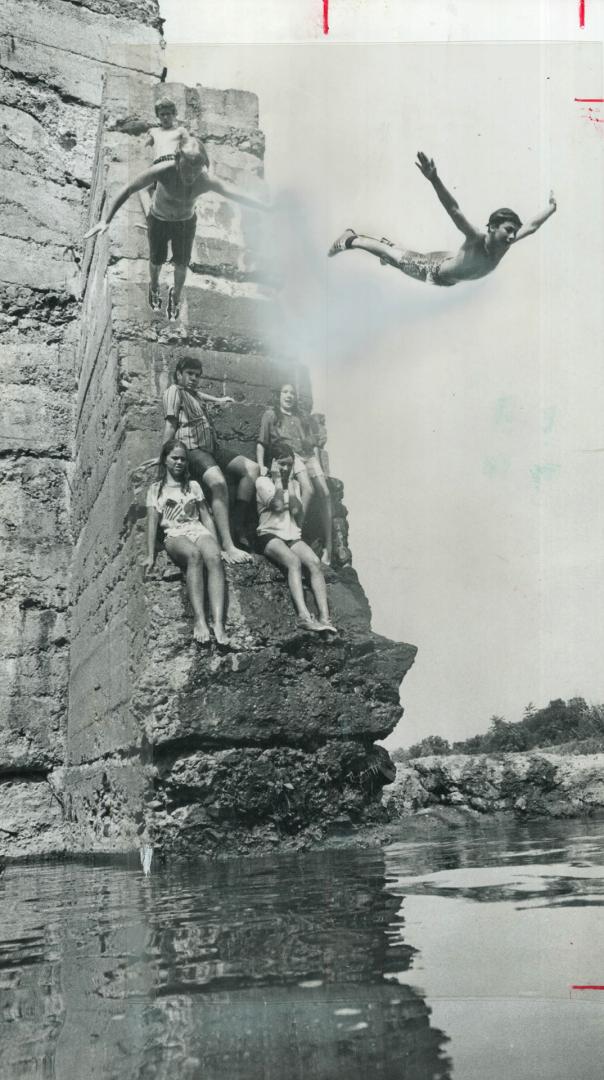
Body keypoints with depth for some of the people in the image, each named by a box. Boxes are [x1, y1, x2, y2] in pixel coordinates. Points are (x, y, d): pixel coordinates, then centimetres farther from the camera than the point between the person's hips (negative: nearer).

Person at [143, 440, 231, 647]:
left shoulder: (194, 486, 24)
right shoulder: (156, 489, 18)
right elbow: (152, 522, 9)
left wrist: (217, 545, 5)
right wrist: (150, 556, -2)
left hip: (198, 530, 2)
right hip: (174, 535, -2)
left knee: (214, 557, -35)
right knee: (193, 554, -40)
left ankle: (218, 623, -52)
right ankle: (199, 620, -51)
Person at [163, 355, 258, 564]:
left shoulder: (193, 393, 26)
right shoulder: (174, 391, 3)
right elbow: (170, 424, -7)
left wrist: (218, 400, 56)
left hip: (210, 447, 9)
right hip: (192, 449, -9)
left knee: (252, 468, -4)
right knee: (219, 483, -34)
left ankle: (238, 526, -9)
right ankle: (228, 546, -43)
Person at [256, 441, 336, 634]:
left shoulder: (294, 484, 21)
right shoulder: (263, 482, 6)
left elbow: (296, 510, 3)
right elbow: (277, 505, -11)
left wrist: (289, 483, 5)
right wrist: (277, 479, -2)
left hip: (293, 536, 5)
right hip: (270, 535, -4)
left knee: (315, 562, -26)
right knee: (294, 561, -35)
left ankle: (324, 617, -37)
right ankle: (304, 616, -49)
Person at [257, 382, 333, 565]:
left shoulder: (303, 418, 30)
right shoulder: (271, 415, 18)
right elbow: (261, 443, 10)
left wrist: (318, 464, 10)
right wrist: (261, 465, -4)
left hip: (308, 455, 4)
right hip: (288, 453, -4)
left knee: (324, 493, -16)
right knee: (308, 488, -32)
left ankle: (328, 547, -18)